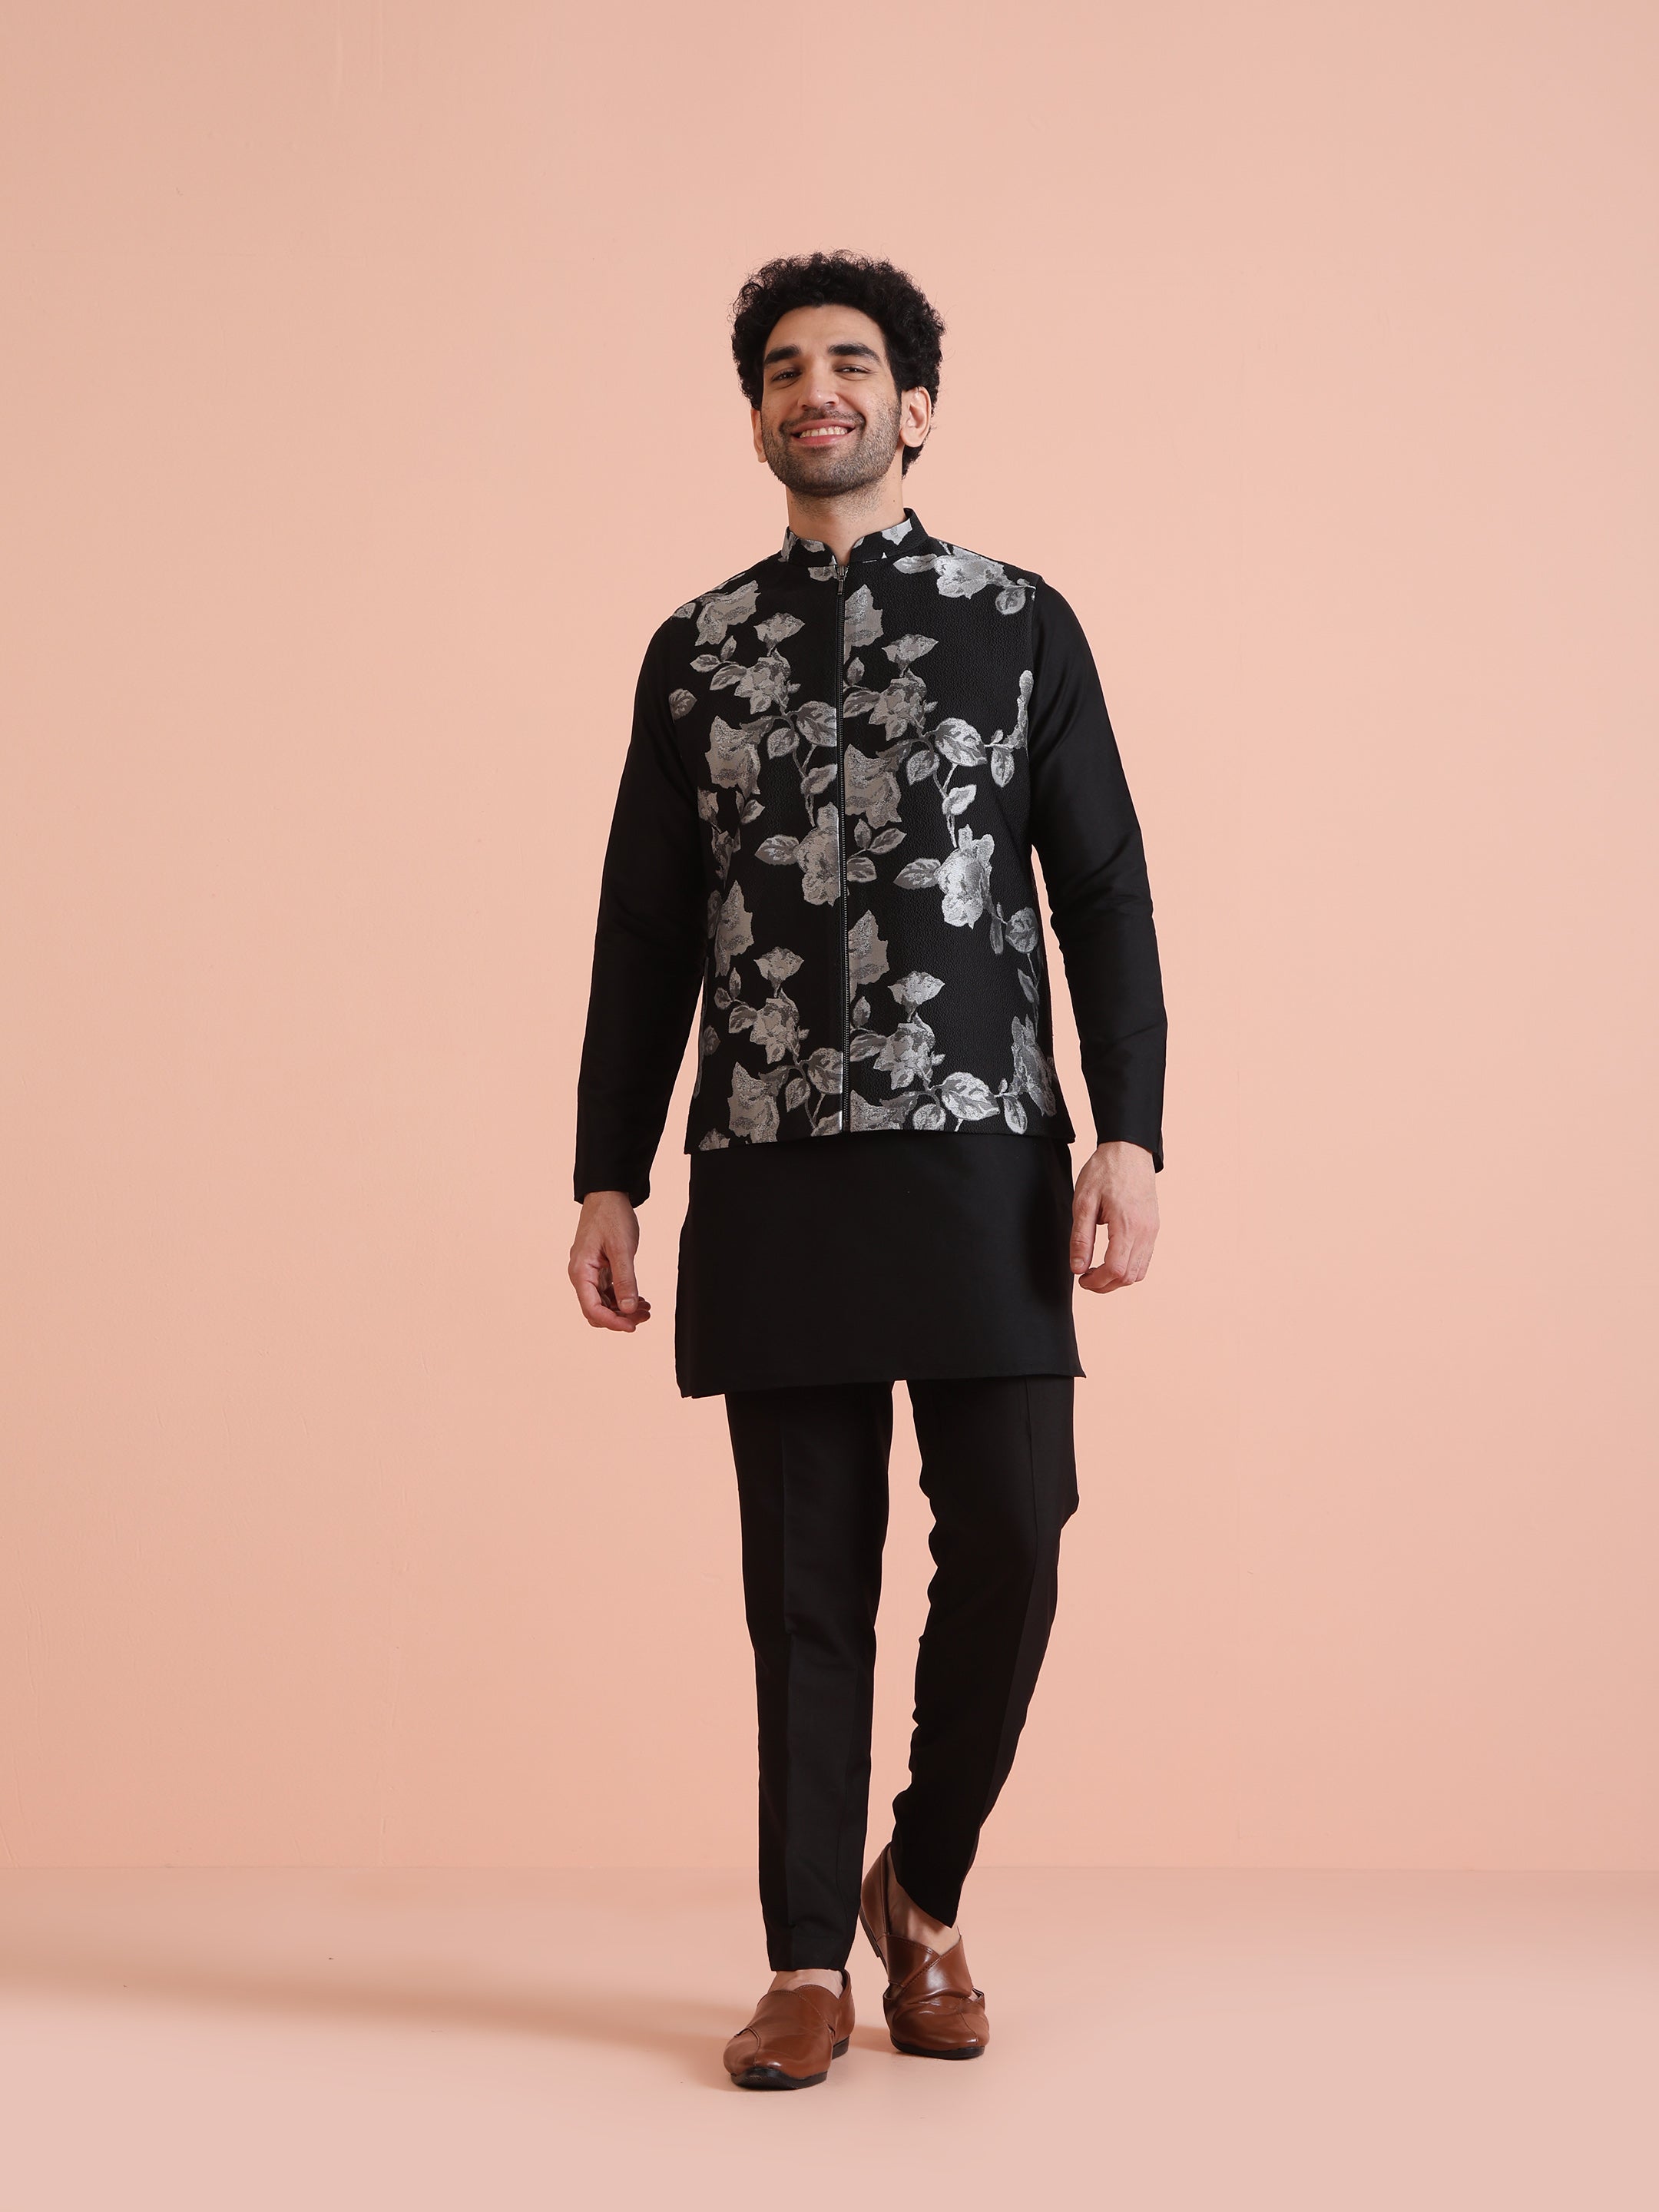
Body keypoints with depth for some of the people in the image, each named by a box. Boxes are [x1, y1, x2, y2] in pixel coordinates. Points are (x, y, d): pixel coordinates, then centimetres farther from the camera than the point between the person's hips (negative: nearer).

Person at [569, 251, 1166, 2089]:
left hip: (983, 1163, -1)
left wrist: (1130, 1135, -7)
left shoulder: (1020, 624, 8)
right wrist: (607, 1179, 6)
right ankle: (809, 1964, 15)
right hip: (770, 1181, 1)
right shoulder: (695, 650, 12)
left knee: (1009, 1542, -5)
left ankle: (926, 1895, 19)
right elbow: (646, 935, 12)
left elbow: (1104, 895, 4)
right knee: (806, 1578, 4)